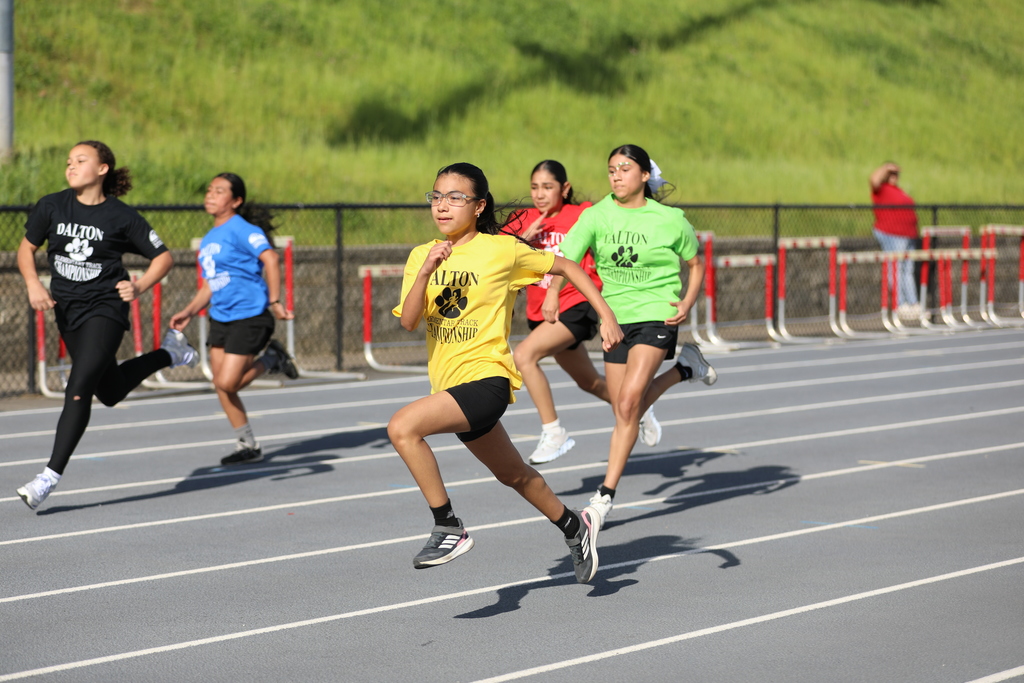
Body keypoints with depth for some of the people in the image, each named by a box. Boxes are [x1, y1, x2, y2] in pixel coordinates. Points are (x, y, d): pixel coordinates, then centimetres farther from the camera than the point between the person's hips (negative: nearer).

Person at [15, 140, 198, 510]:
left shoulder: (122, 216, -11)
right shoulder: (52, 206, -4)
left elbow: (163, 256, -2)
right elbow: (26, 247, 9)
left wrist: (139, 286, -19)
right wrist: (33, 284, -9)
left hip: (106, 309, -5)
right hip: (67, 310, 5)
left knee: (79, 387, -18)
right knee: (110, 392, 18)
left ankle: (51, 474, -14)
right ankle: (168, 353, 43)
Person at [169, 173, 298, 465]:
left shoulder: (241, 230, -11)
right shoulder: (208, 240, 14)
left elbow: (270, 258, -23)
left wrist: (274, 301, -28)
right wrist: (189, 312, 12)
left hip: (249, 316, -8)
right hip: (220, 318, 8)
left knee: (227, 383, -13)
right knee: (221, 385, 5)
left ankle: (271, 359, 13)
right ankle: (248, 446, 18)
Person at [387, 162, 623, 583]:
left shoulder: (502, 250, -7)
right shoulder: (421, 256, 5)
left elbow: (564, 266, 6)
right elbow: (408, 321, -8)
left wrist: (606, 314, 1)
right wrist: (426, 271, -22)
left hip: (486, 378, -7)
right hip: (450, 385, 7)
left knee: (403, 428, -27)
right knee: (513, 475, 23)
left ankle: (449, 529, -17)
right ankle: (574, 527, 47)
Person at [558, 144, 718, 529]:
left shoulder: (670, 220, -4)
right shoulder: (596, 216, -4)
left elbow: (695, 263, 11)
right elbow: (567, 257, -16)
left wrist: (689, 301, -6)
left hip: (657, 315, -4)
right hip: (615, 318, 4)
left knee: (627, 403, -17)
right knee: (624, 410, 11)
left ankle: (606, 495, -10)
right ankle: (685, 369, 38)